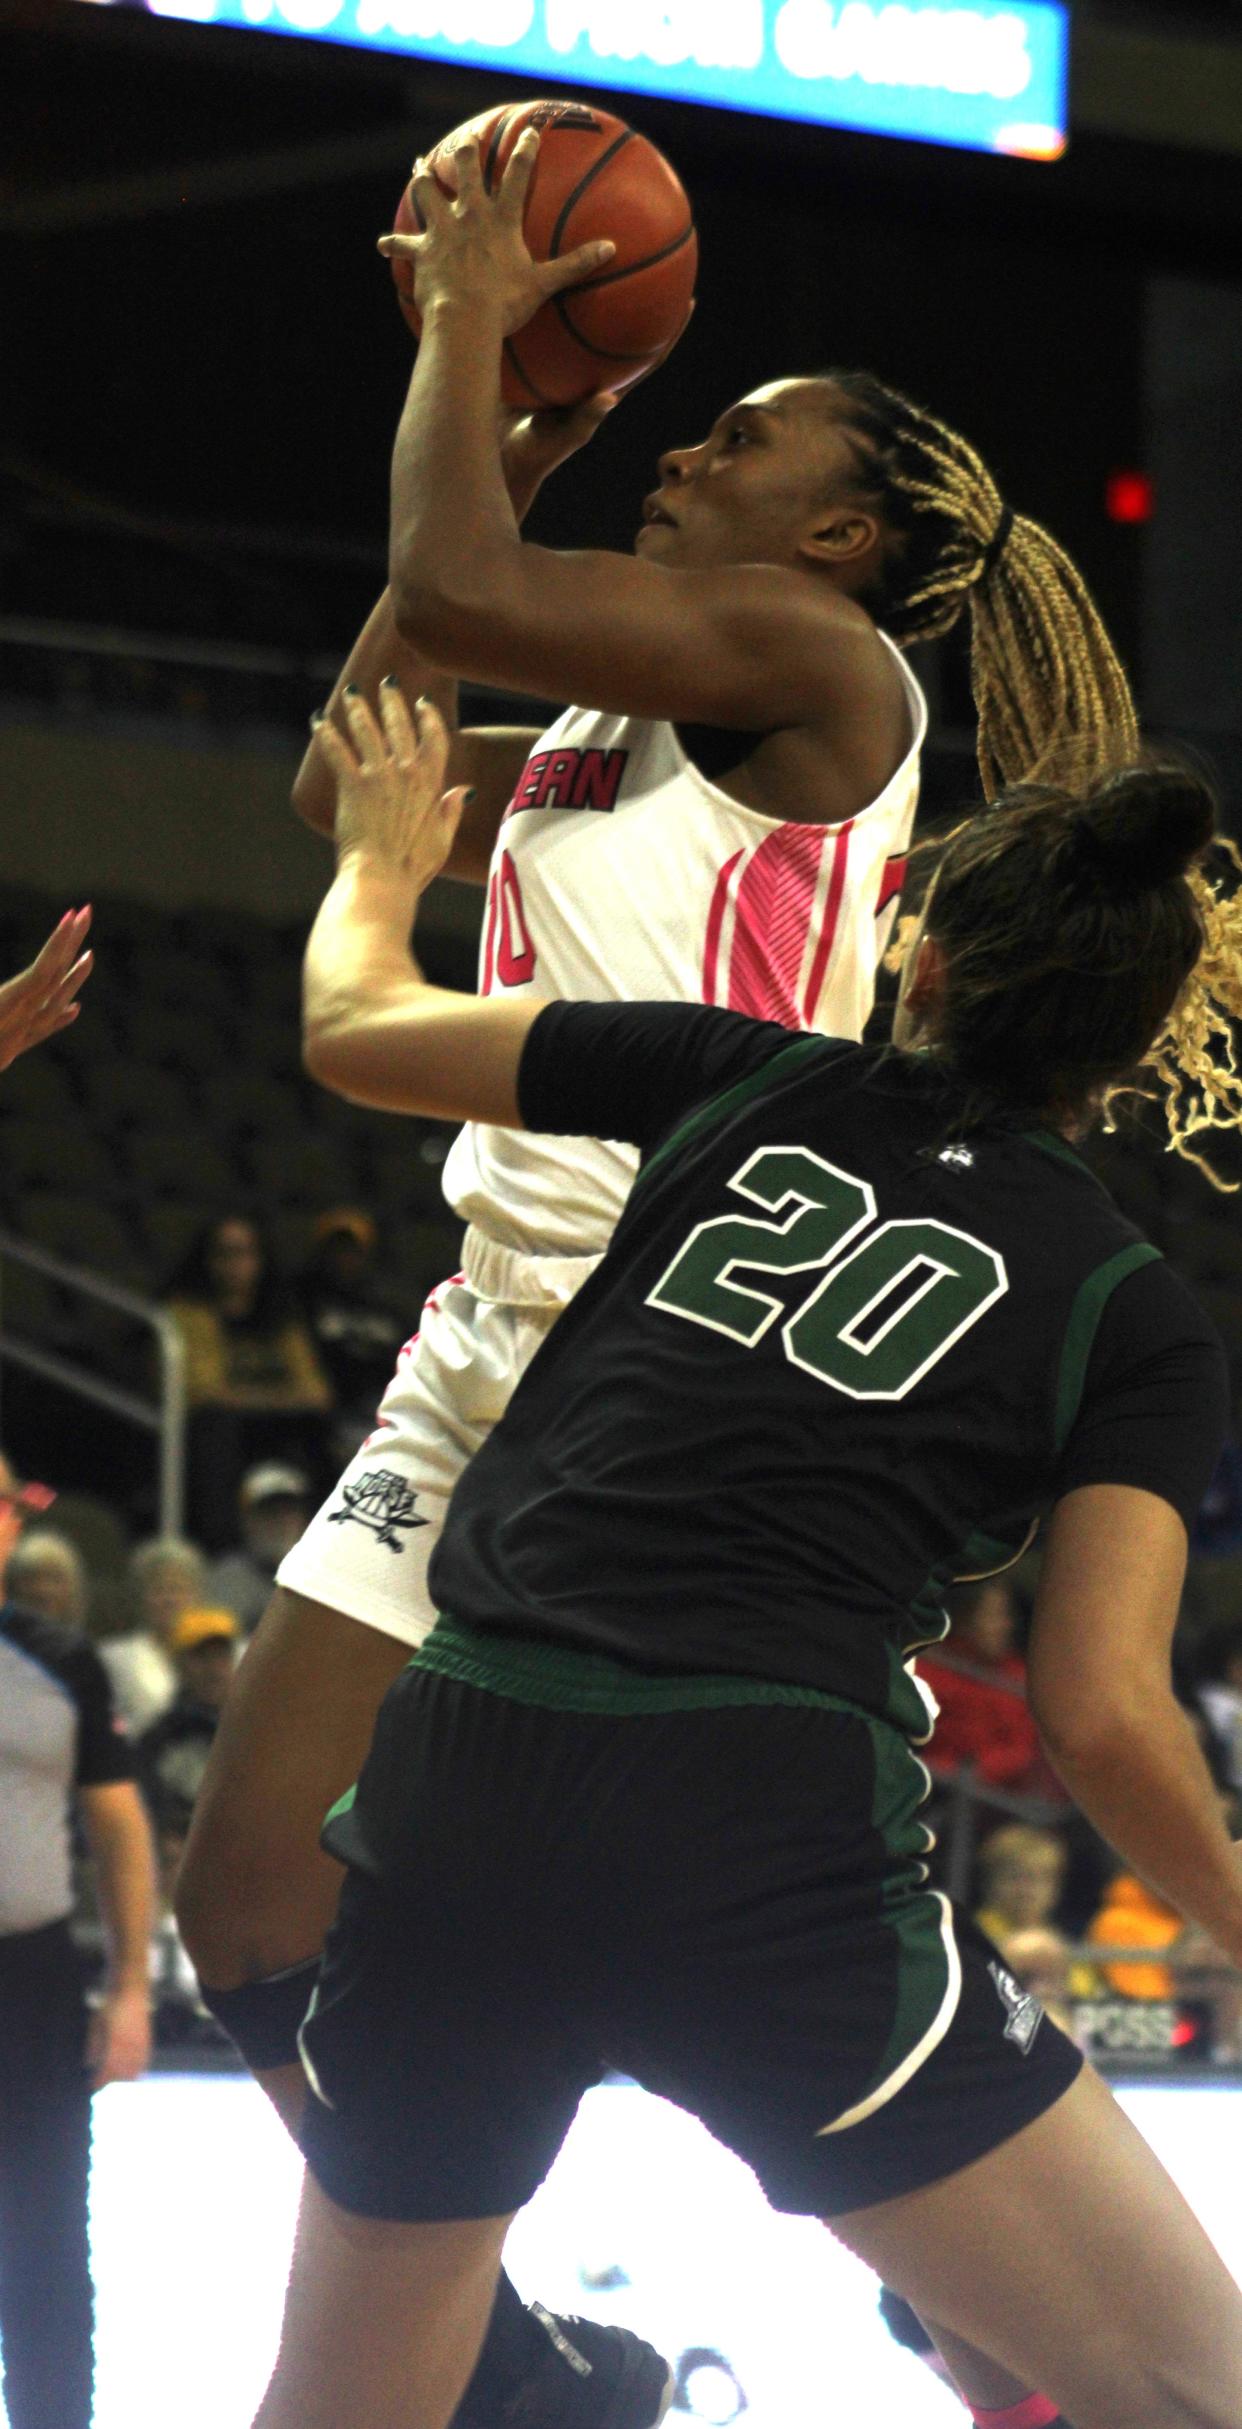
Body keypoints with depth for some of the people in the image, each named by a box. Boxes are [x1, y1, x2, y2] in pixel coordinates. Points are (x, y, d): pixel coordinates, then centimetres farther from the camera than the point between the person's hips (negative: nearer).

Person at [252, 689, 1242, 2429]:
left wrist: (385, 856, 45)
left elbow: (354, 1028, 24)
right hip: (766, 1836, -4)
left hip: (449, 1790, 4)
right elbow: (1099, 1712, -1)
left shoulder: (758, 1088, 14)